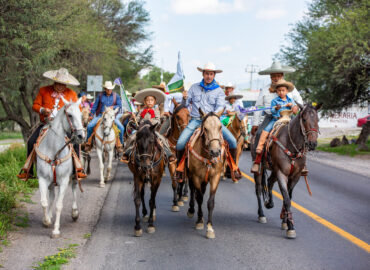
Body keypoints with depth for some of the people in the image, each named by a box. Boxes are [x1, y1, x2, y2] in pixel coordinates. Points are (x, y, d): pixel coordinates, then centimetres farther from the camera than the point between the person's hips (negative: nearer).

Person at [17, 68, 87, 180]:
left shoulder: (71, 94, 8)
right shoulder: (43, 90, 7)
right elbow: (35, 105, 8)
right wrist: (42, 110, -13)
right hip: (45, 124, 1)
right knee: (31, 142, -17)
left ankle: (78, 169, -14)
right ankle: (28, 170, -2)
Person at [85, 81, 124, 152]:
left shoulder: (116, 96, 6)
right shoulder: (100, 96, 7)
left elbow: (120, 105, 2)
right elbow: (95, 106, 11)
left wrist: (113, 107, -15)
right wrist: (91, 114, 3)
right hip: (100, 115, 0)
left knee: (121, 127, -20)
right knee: (90, 126, -18)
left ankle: (119, 144, -3)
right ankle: (88, 143, 2)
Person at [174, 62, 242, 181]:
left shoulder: (219, 91, 6)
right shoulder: (194, 87, 10)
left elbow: (220, 107, -5)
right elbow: (186, 104, 11)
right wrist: (185, 98, -12)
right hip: (196, 120, 0)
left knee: (232, 140, -15)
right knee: (180, 142, -20)